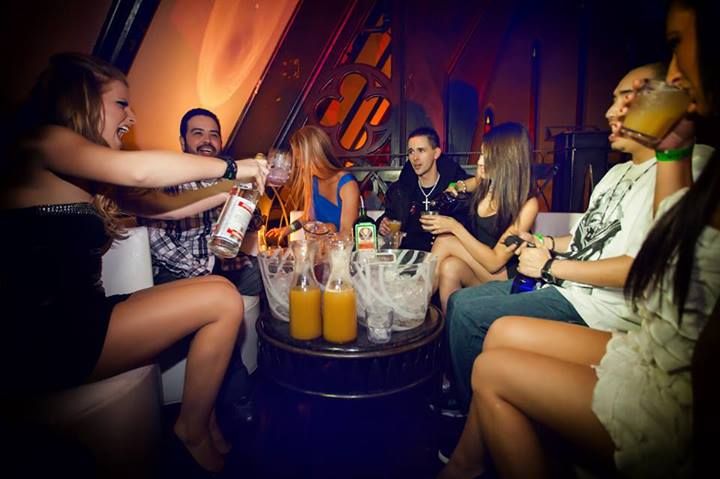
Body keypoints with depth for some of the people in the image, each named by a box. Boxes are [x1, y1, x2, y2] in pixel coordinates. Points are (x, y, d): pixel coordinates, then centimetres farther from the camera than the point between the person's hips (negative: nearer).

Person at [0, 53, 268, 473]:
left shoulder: (85, 179, 19)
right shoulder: (42, 141, -9)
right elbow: (139, 170, -27)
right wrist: (232, 167, -17)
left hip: (76, 319, 10)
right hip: (44, 341, -10)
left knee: (216, 286, 9)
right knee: (223, 300, -12)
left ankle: (205, 418, 9)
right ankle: (193, 430, 7)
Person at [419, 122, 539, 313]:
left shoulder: (527, 204, -20)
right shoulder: (484, 184, -4)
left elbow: (494, 262, -23)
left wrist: (455, 226, -23)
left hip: (505, 275, -5)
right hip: (477, 262, 5)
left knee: (444, 241, -26)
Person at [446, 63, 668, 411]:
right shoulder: (618, 172, 17)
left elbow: (640, 269, -24)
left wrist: (551, 265, -16)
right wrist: (548, 245, 3)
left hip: (596, 305, -10)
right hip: (563, 285, 10)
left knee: (467, 313, -16)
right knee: (459, 299, 6)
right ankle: (460, 398, 19)